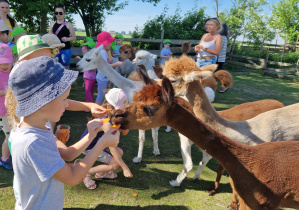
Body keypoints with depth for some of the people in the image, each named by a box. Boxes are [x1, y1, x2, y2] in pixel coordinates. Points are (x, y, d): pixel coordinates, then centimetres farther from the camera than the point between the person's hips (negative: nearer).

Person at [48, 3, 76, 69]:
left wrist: (67, 39, -17)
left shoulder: (68, 24, -1)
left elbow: (74, 37, 0)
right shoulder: (52, 24, 8)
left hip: (66, 49, -3)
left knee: (65, 67, 3)